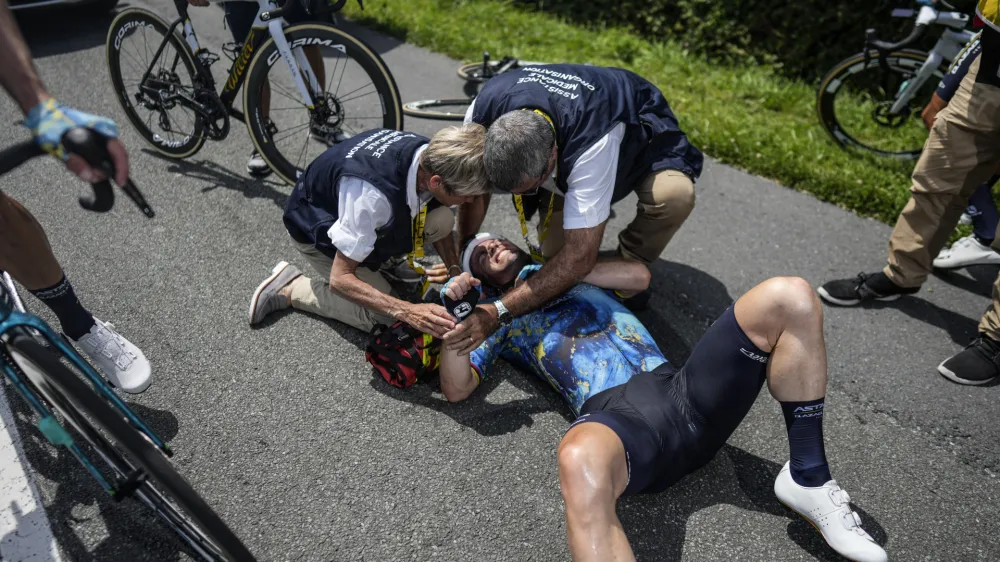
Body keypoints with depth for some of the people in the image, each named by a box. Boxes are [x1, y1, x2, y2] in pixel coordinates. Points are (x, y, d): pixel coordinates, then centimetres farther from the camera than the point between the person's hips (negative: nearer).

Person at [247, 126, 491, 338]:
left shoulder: (434, 158, -23)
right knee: (385, 317, -17)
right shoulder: (372, 195, -44)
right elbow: (340, 279, -35)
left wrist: (455, 269, -14)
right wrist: (408, 312, -43)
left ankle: (385, 259, 9)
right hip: (319, 229, -6)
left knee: (442, 220, -18)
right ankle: (289, 287, -1)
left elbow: (439, 225, -2)